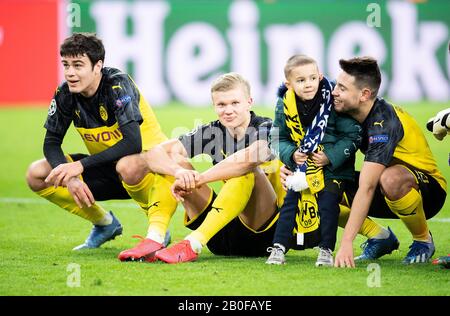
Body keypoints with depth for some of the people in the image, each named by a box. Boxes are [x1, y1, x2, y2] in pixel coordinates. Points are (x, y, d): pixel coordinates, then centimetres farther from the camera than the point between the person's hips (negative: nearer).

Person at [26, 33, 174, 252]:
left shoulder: (118, 85, -24)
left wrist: (80, 166, -32)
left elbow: (133, 144, -33)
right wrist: (69, 177, -22)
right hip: (106, 168, 6)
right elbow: (51, 143, -1)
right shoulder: (65, 94, -7)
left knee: (126, 167, -42)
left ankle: (159, 227, -11)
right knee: (36, 175, -8)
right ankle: (105, 224, 10)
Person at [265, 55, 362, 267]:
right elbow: (278, 138, 3)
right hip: (302, 166, 3)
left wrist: (331, 156, -21)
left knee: (328, 202, -12)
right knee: (291, 201, -2)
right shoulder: (285, 105, -9)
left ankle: (326, 249, -4)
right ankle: (279, 247, 2)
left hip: (334, 167, -3)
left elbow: (352, 136, -13)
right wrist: (291, 154, -15)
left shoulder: (333, 101, -19)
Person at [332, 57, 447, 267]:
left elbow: (366, 188, -36)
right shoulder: (351, 114, -3)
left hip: (428, 191, -8)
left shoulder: (383, 123, -29)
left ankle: (423, 239, -14)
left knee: (391, 179, -42)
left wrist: (346, 243, -40)